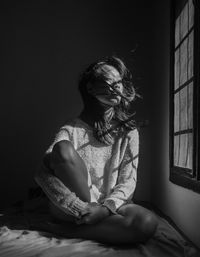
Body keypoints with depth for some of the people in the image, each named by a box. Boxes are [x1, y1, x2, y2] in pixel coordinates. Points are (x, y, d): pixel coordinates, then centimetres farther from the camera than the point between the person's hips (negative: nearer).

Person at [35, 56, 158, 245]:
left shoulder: (128, 132, 4)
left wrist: (105, 208, -21)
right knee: (63, 148, -25)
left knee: (148, 223, -30)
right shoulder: (72, 130, -3)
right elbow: (42, 174, -13)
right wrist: (81, 208, -23)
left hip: (111, 206, 2)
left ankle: (69, 230, -16)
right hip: (72, 208, -2)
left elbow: (128, 181, -2)